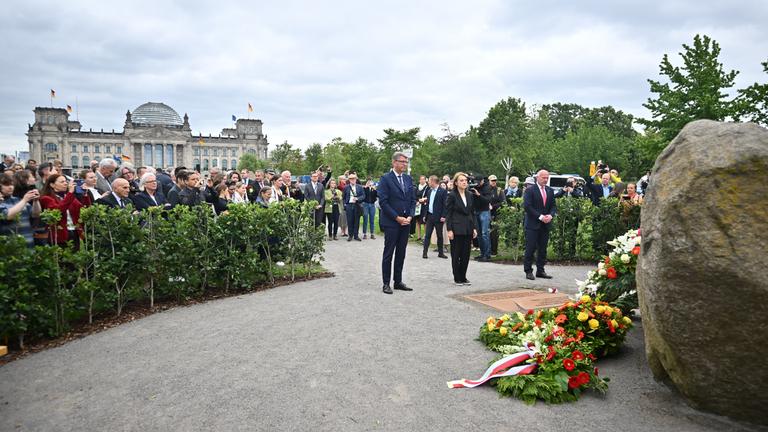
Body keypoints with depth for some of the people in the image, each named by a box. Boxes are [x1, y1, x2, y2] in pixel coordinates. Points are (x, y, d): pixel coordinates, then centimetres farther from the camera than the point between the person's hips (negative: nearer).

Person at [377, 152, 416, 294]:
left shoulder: (408, 179, 11)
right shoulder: (386, 179, -7)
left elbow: (413, 200, 13)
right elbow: (383, 202, -13)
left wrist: (410, 216, -2)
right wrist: (397, 217, -15)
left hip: (405, 222, 6)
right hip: (391, 222, -6)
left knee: (401, 253, 10)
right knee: (388, 253, 1)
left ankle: (398, 281, 20)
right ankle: (386, 283, 9)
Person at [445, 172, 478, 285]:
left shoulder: (470, 195, 9)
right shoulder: (452, 196, -6)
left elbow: (473, 212, 12)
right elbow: (448, 214, -7)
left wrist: (475, 228, 5)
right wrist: (449, 230, -12)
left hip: (468, 229, 5)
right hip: (456, 229, -5)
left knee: (466, 254, 8)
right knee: (456, 255, 3)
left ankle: (463, 277, 19)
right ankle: (457, 278, 14)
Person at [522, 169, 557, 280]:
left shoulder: (550, 191, 13)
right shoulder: (530, 190, -5)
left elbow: (553, 206, 13)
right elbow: (527, 207, -13)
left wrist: (550, 215, -8)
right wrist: (540, 217, -16)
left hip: (545, 224, 6)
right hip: (532, 224, -5)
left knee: (543, 249, 8)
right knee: (530, 248, -3)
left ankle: (540, 271, 15)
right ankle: (528, 271, 3)